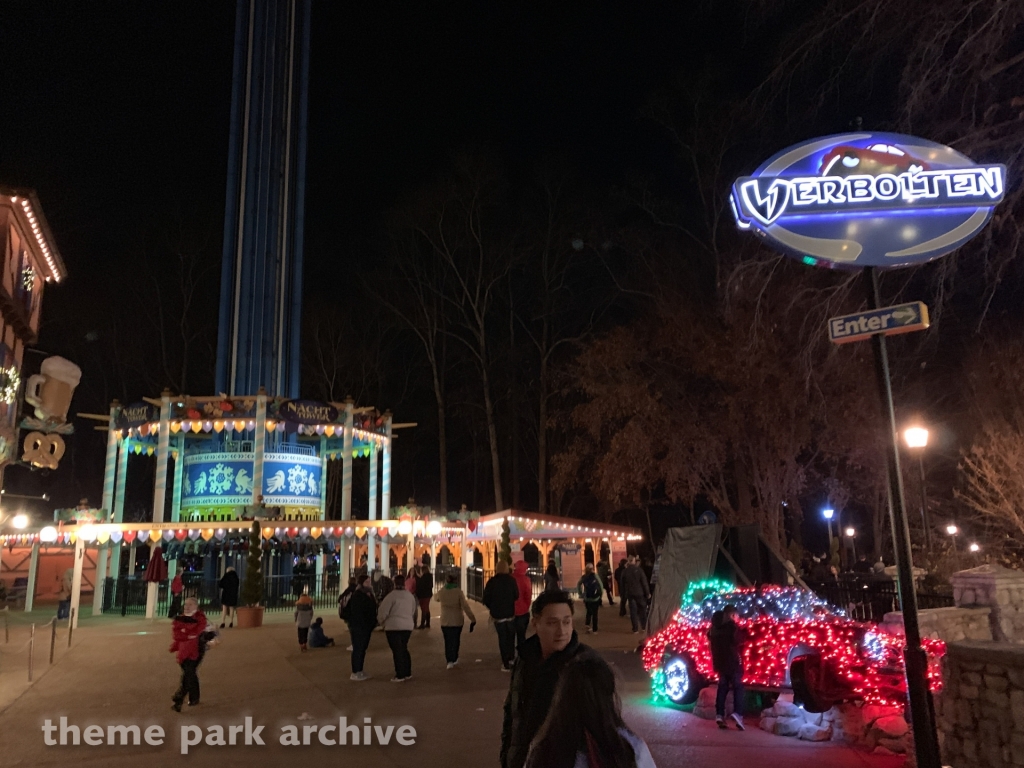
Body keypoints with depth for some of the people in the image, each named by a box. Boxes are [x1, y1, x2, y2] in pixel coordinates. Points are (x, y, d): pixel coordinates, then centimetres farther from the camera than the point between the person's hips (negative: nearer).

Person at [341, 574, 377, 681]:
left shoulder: (369, 594, 11)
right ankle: (355, 673, 5)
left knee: (363, 649, 14)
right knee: (358, 649, -2)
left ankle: (360, 671, 23)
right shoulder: (357, 595, -15)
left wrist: (372, 627, 13)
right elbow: (356, 612, -19)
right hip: (358, 627, -8)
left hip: (366, 627, 8)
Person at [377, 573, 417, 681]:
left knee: (397, 650, 0)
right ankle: (407, 673, 21)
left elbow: (383, 612, -12)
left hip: (394, 627, -6)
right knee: (404, 649, 18)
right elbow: (413, 612, 15)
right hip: (408, 626, 6)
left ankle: (400, 675, 2)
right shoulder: (410, 596, 7)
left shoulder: (391, 596, -13)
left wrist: (381, 622, 7)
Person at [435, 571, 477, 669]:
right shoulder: (458, 592, -15)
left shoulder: (441, 591, -5)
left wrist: (444, 587, 26)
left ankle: (449, 661, -2)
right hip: (457, 621, -1)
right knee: (455, 640, 16)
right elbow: (465, 607, -18)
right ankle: (454, 659, 22)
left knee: (448, 641, 9)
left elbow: (436, 598, 19)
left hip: (445, 621, 2)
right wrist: (472, 619, -15)